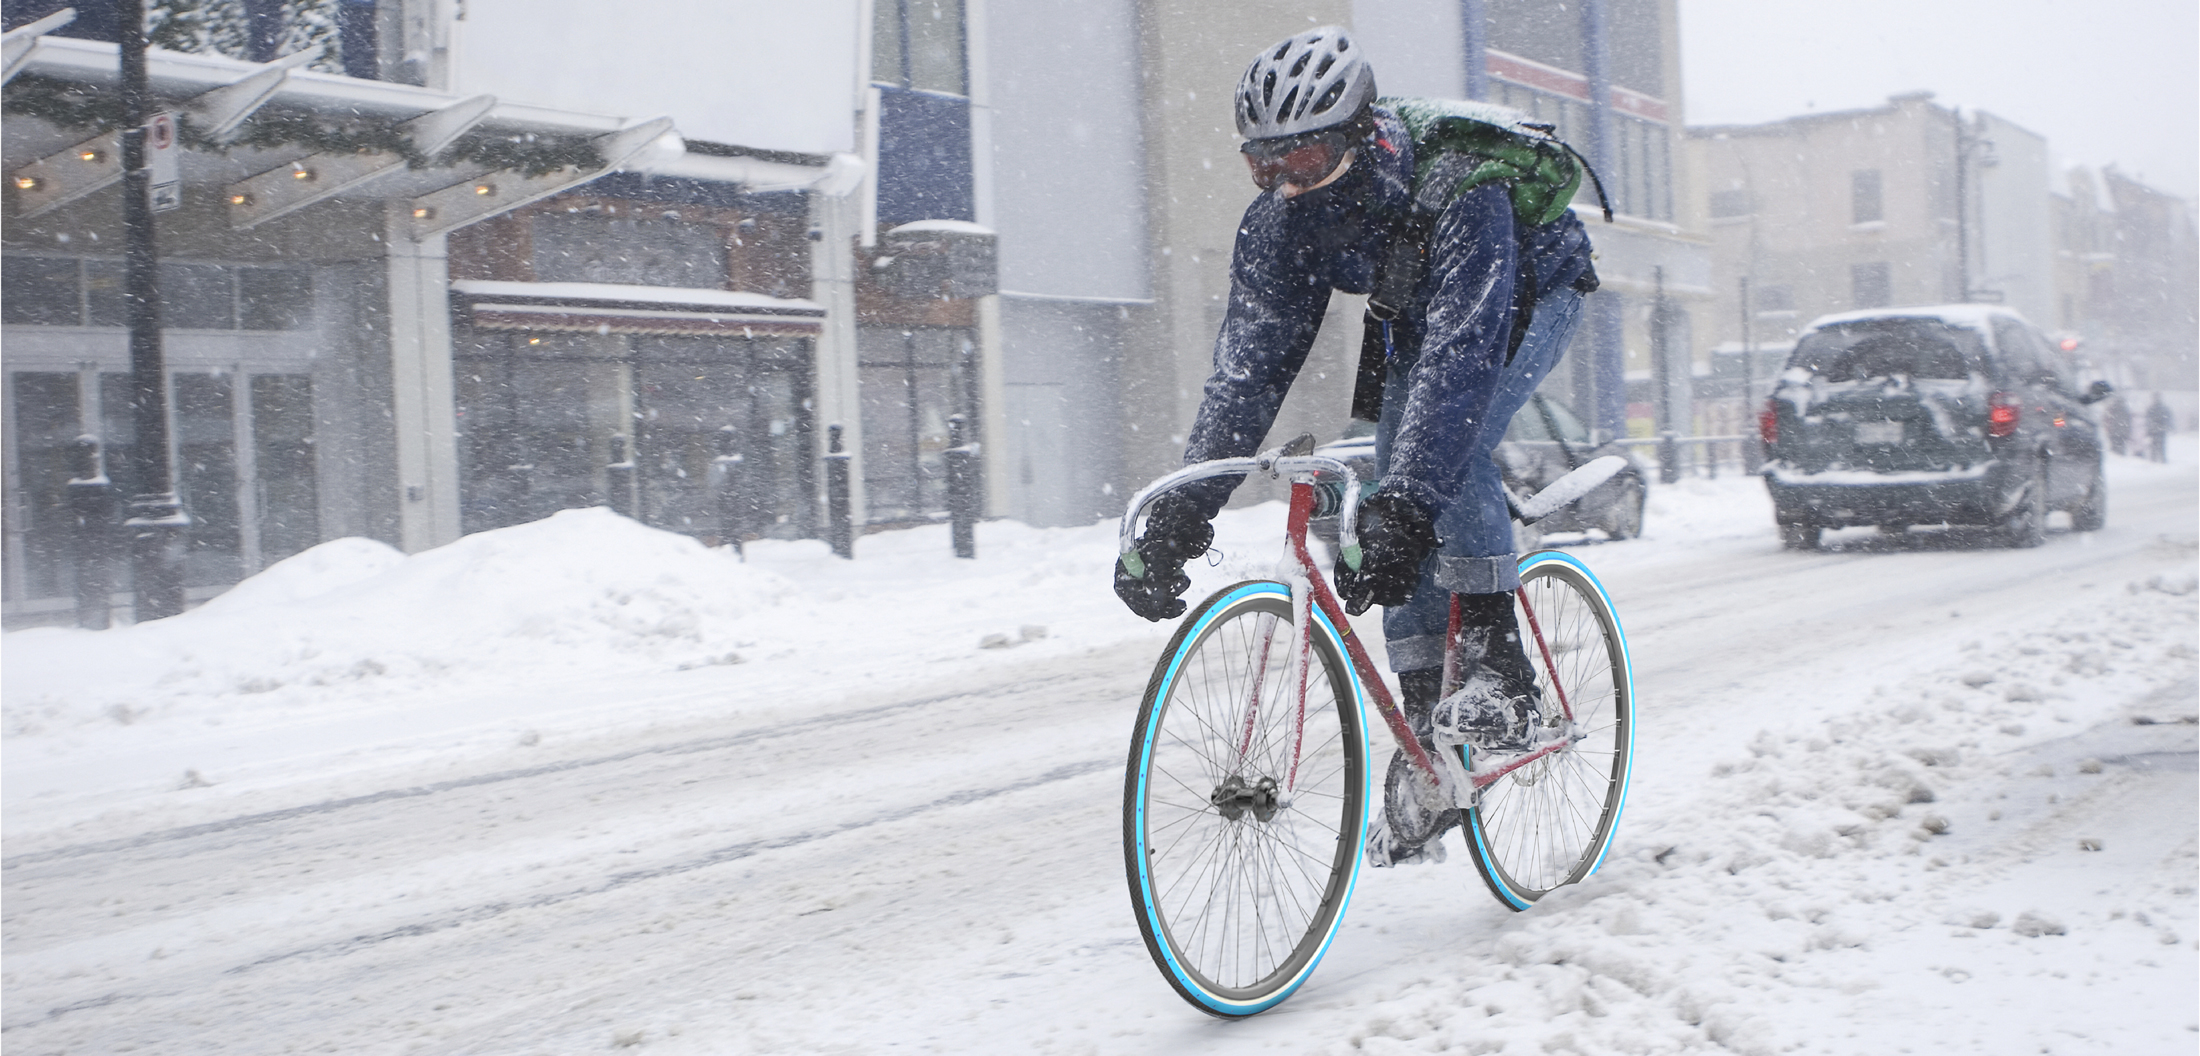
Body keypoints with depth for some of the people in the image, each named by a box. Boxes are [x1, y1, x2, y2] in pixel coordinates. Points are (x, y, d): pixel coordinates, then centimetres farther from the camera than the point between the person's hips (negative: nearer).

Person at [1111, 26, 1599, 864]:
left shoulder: (1457, 194, -42)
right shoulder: (1279, 222, -25)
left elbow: (1460, 356, -50)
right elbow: (1249, 363, -26)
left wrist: (1404, 509, -61)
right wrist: (1181, 512, -36)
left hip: (1529, 291, -6)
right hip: (1413, 311, 6)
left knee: (1450, 444, -32)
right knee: (1395, 495, -5)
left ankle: (1500, 677, -21)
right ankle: (1427, 734, 4)